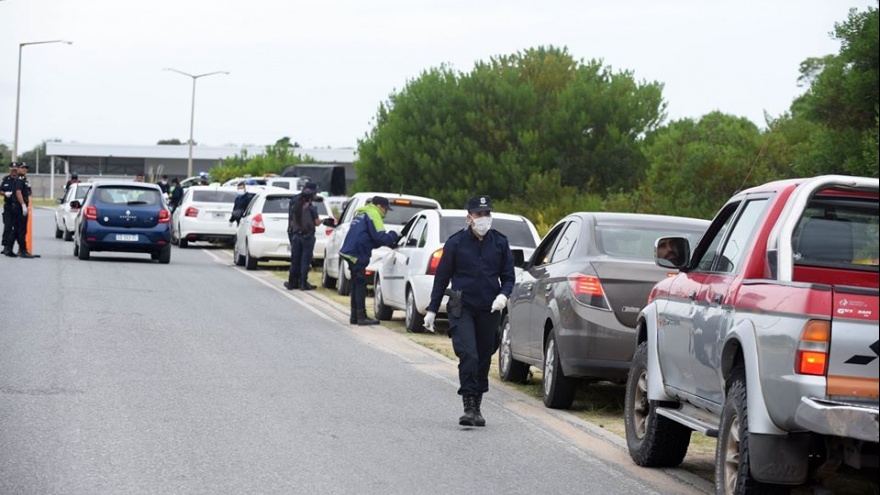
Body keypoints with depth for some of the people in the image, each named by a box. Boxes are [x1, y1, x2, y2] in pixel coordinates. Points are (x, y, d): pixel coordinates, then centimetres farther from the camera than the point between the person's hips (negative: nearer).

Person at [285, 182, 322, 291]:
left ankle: (292, 283, 13)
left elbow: (291, 220, 8)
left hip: (295, 235, 5)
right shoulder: (311, 207, -12)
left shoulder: (294, 205, 4)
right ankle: (303, 283, 0)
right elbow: (317, 222, -11)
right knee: (305, 260, 0)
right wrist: (320, 220, 9)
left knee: (295, 260, 11)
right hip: (307, 236, -5)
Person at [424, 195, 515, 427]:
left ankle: (477, 408, 21)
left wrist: (503, 295, -10)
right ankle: (469, 407, -17)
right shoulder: (456, 242, -2)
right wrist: (432, 309, 3)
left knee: (483, 360, 9)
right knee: (468, 355, -17)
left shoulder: (499, 242, 4)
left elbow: (508, 276, 11)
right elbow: (442, 277, 3)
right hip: (462, 309, -3)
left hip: (489, 311, 3)